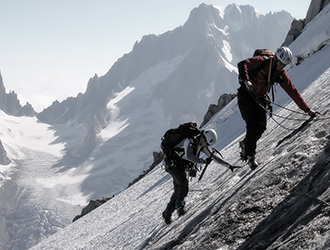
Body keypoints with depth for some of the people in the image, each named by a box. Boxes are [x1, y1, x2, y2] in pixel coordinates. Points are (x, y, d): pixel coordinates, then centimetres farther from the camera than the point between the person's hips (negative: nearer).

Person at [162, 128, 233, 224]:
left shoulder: (201, 146, -2)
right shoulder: (189, 141, -27)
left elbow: (213, 157, 5)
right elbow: (189, 156, -43)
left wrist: (228, 165, 3)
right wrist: (203, 161, -45)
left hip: (181, 168, 8)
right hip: (173, 164, -8)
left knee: (178, 191, 5)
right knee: (184, 184, -25)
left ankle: (167, 213, 14)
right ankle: (179, 205, -11)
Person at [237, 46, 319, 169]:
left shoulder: (281, 74, 3)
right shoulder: (262, 61, -13)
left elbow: (292, 91, 4)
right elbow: (242, 64, -20)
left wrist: (307, 109, 1)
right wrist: (246, 80, -37)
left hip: (260, 99, 5)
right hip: (246, 95, -5)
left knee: (261, 126, -12)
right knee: (253, 124, -18)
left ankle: (245, 144, 11)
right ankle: (250, 154, -3)